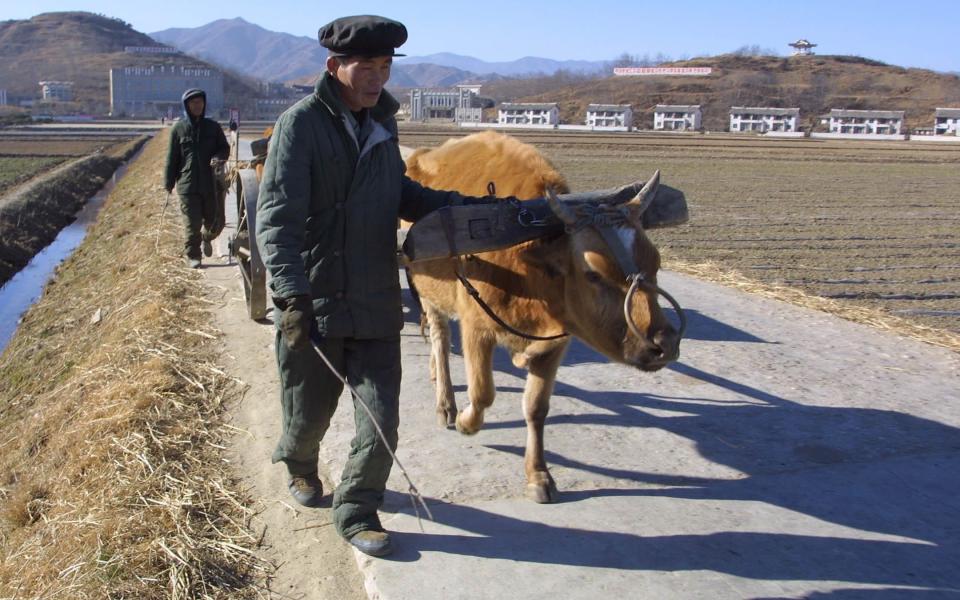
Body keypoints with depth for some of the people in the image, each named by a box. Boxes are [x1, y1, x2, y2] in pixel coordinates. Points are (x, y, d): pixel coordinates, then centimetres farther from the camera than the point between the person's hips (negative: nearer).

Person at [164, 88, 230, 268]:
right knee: (192, 223, -1)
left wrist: (218, 157, -13)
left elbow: (225, 148, 11)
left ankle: (206, 237, 40)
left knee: (216, 221, 8)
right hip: (188, 184, -2)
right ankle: (193, 256, 12)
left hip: (212, 183, 2)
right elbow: (172, 157, 5)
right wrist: (169, 182, 4)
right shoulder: (179, 129, 2)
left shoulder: (213, 126, 6)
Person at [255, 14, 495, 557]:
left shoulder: (382, 125, 10)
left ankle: (357, 512, 21)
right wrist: (292, 295, -29)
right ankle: (299, 465, 47)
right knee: (310, 412, 13)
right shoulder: (301, 124, -10)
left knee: (382, 417, 2)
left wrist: (457, 204, 8)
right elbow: (277, 216, -18)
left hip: (377, 304, 5)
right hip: (311, 305, -4)